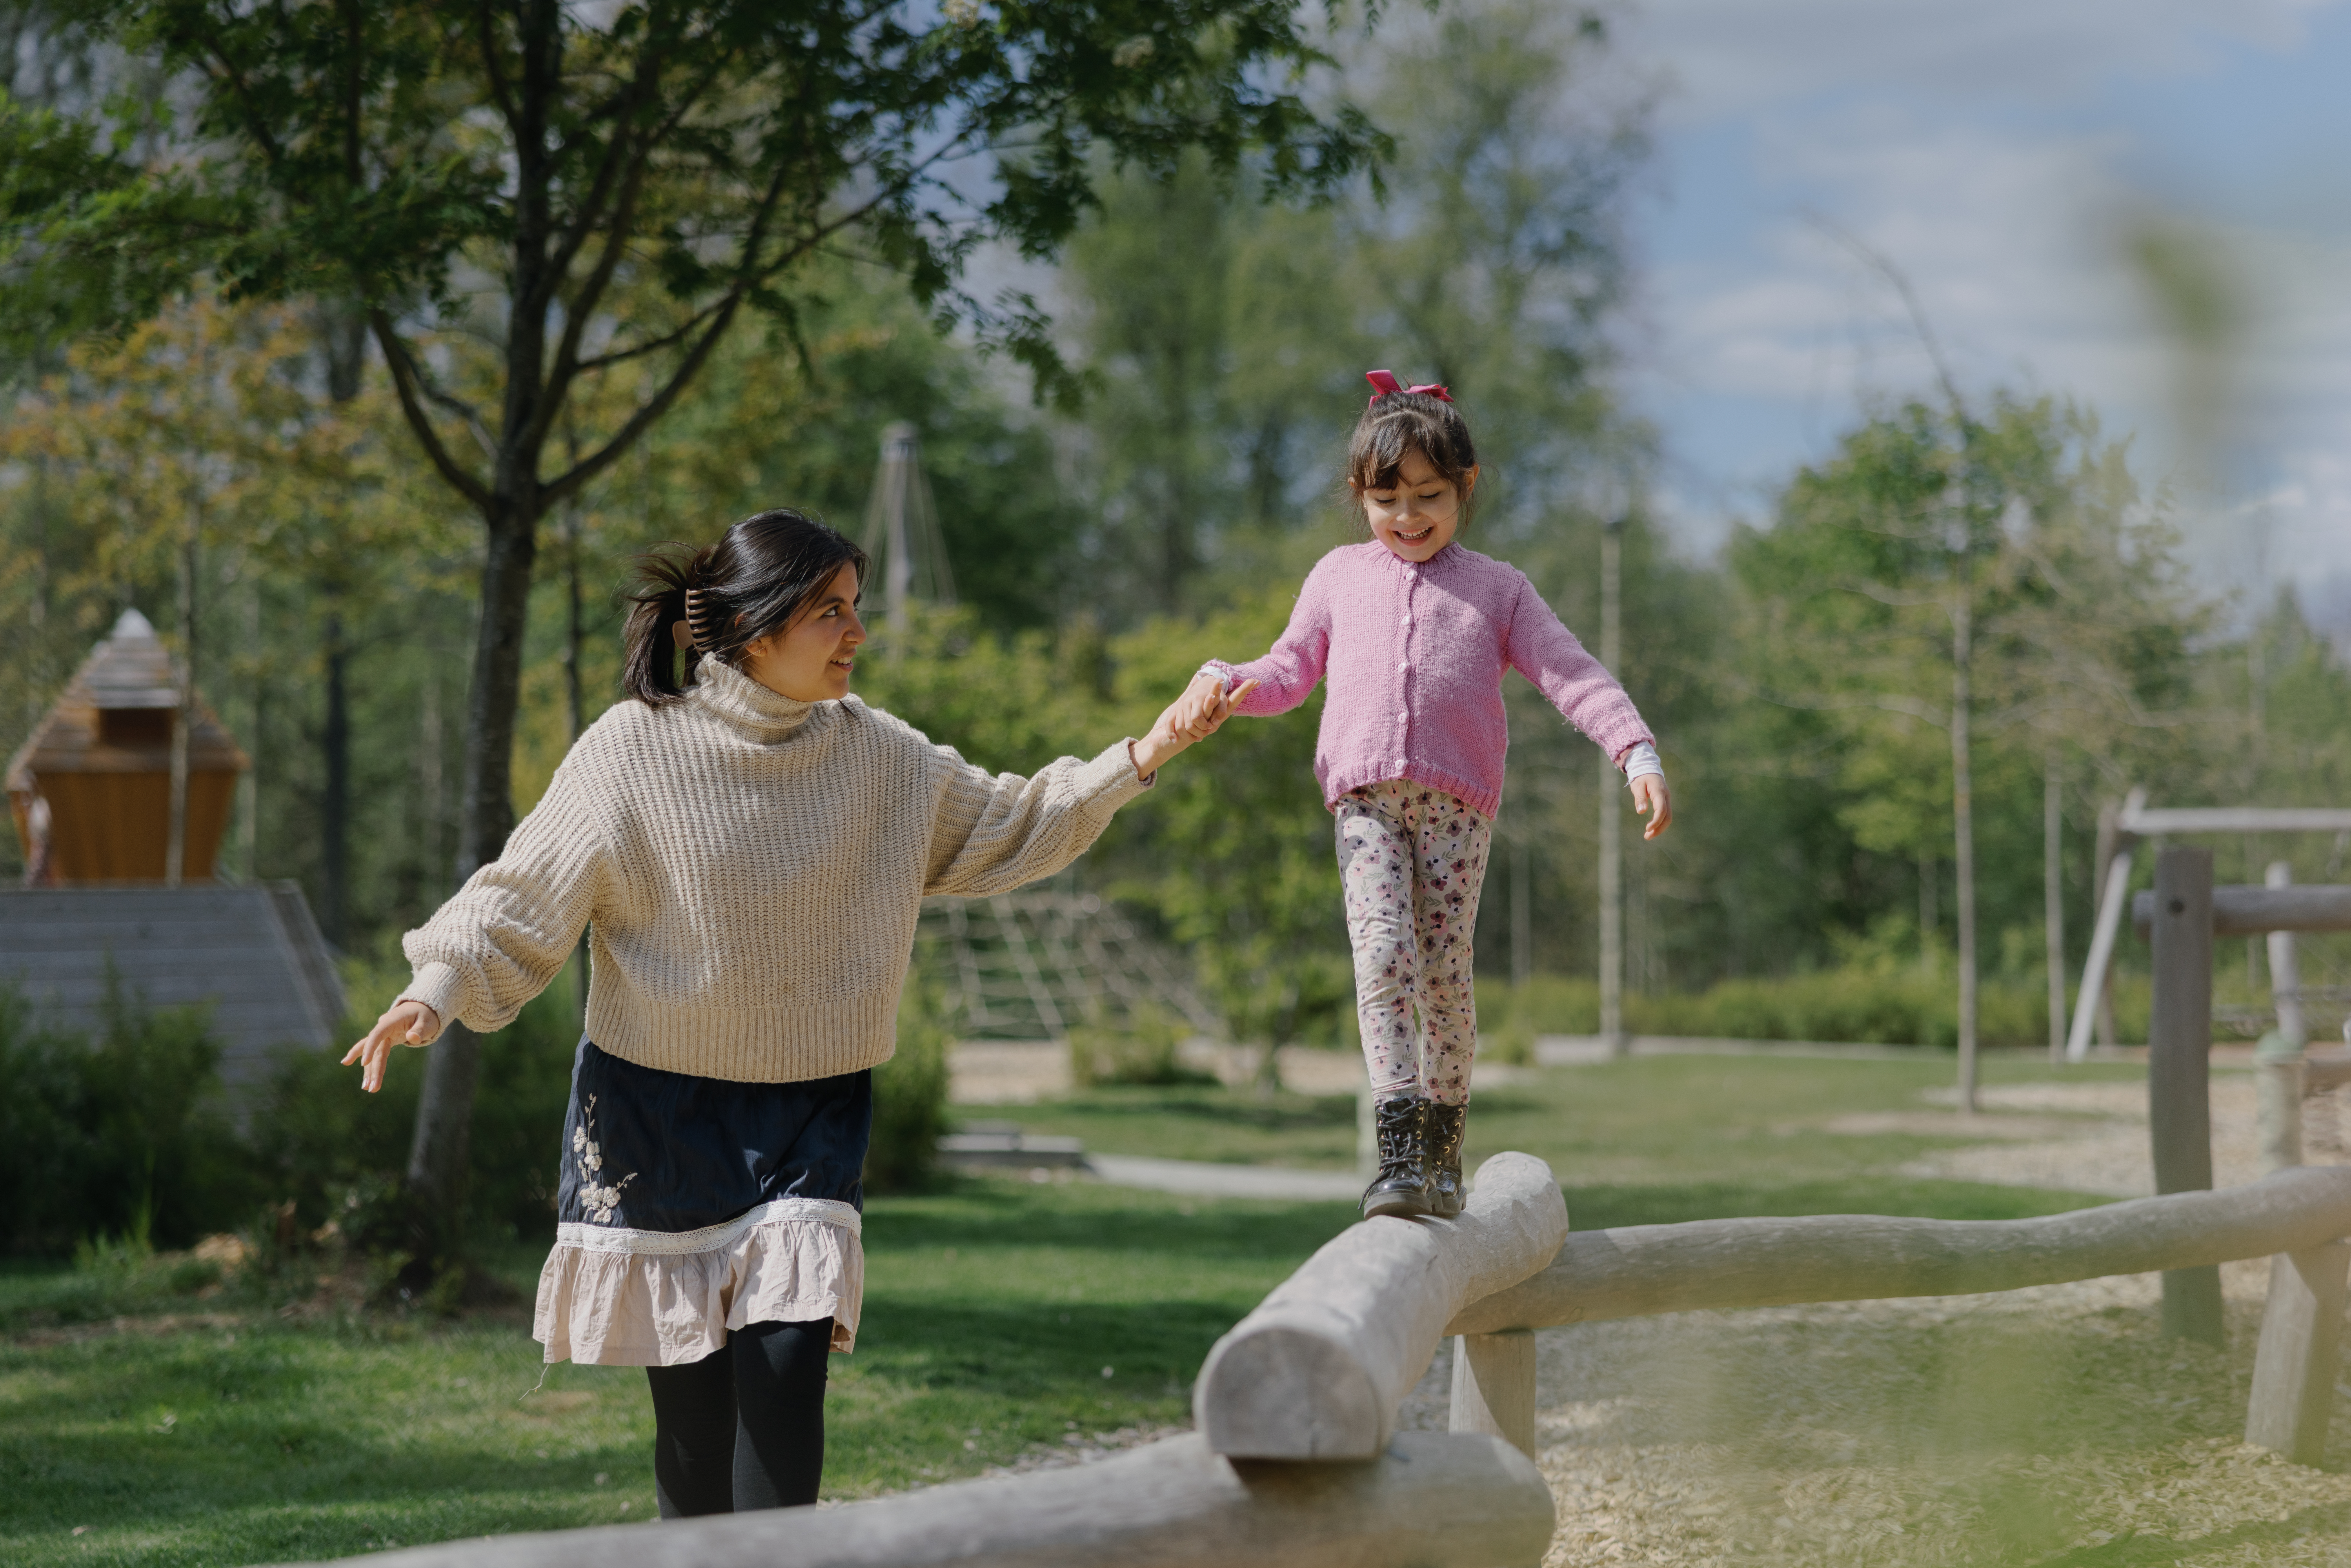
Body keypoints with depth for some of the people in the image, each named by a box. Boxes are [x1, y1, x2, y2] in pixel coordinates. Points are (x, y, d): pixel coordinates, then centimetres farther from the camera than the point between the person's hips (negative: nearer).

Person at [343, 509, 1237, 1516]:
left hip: (809, 1119, 3)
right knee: (692, 1394, 1)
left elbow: (1005, 827, 12)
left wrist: (1142, 760, 2)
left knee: (788, 1362, -12)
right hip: (661, 1109, -2)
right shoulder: (635, 749, -9)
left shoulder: (879, 755, 3)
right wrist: (433, 992, -22)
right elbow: (525, 895, -8)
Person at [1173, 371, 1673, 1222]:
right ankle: (1398, 1147, -23)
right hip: (1365, 796, 1)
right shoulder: (1339, 577, 21)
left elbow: (1572, 674, 8)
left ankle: (1444, 1149, 11)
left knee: (1445, 971, -3)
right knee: (1382, 959, -16)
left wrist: (1637, 753, -5)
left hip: (1457, 800, 0)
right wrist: (1225, 683, 3)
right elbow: (1291, 672, 24)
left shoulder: (1497, 587, 16)